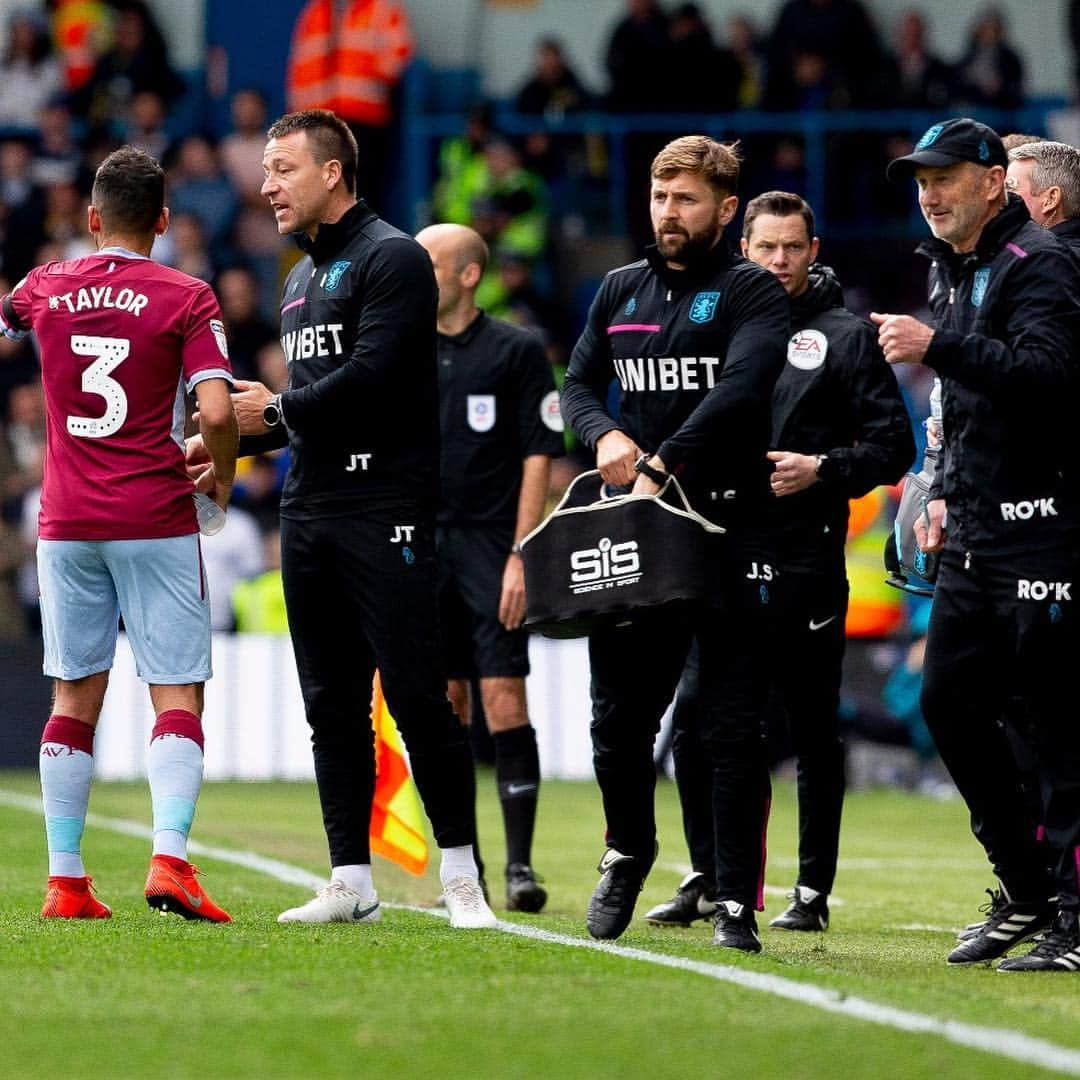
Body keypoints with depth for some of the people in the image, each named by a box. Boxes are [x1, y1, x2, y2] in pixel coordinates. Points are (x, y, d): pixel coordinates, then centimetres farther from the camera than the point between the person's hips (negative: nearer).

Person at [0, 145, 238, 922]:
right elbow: (216, 412, -15)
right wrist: (221, 478, 4)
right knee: (178, 696, -1)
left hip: (67, 523, 3)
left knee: (76, 698, 10)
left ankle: (66, 880, 8)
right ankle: (170, 860, -18)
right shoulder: (186, 300, -6)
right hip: (156, 522, -3)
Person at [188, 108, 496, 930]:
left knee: (417, 696, -9)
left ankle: (461, 874, -4)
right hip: (309, 514, 9)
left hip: (385, 511, -9)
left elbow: (369, 377, -18)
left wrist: (276, 410, -6)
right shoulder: (302, 279, 21)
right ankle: (351, 883, 11)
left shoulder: (392, 258, -7)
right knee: (332, 704, 8)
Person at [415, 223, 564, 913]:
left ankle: (520, 861, -8)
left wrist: (519, 557, -11)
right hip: (424, 548, 4)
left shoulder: (517, 350, -1)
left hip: (491, 547, -4)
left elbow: (539, 457, -4)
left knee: (505, 698, -11)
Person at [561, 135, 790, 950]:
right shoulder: (621, 292, 16)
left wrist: (661, 467, -23)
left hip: (730, 527, -5)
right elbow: (579, 383, 18)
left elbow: (739, 390, -16)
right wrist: (605, 435, -5)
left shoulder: (753, 292, -2)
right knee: (618, 717, 8)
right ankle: (628, 852, 34)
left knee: (734, 730, -4)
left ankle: (738, 904, 1)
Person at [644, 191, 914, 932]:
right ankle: (707, 880, 11)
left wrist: (822, 469, -14)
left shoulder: (848, 336, 3)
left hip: (808, 565, -3)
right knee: (694, 719, -1)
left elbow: (894, 446, -1)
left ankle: (813, 891, 9)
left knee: (813, 730, 2)